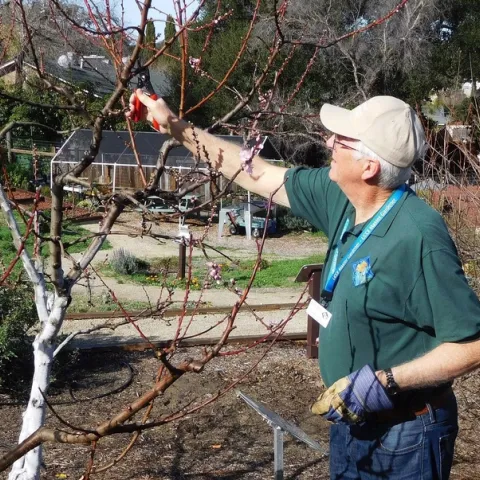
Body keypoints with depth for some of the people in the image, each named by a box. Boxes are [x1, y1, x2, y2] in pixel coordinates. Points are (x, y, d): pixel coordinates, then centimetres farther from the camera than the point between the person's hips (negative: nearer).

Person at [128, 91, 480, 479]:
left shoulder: (418, 237, -27)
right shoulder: (340, 198, -4)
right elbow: (261, 176, 5)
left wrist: (384, 382, -29)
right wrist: (178, 128, 7)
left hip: (405, 435, -8)